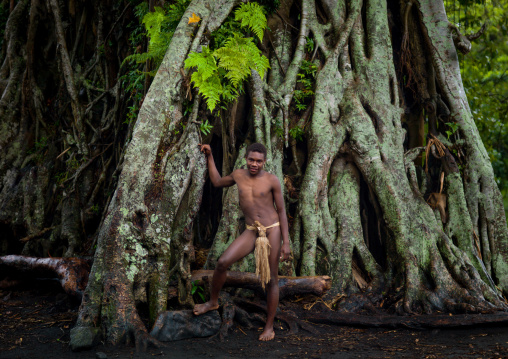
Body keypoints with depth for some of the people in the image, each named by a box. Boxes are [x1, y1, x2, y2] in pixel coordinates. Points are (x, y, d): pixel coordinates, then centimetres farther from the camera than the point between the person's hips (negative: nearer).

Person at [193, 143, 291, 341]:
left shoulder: (272, 180, -6)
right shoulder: (239, 175, 6)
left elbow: (282, 211, -2)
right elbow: (217, 182, 25)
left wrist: (286, 243, -5)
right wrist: (209, 157, 19)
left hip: (272, 230, -3)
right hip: (251, 232, 3)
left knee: (271, 279, 2)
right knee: (222, 262, -12)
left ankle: (269, 326, 14)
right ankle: (213, 301, 13)